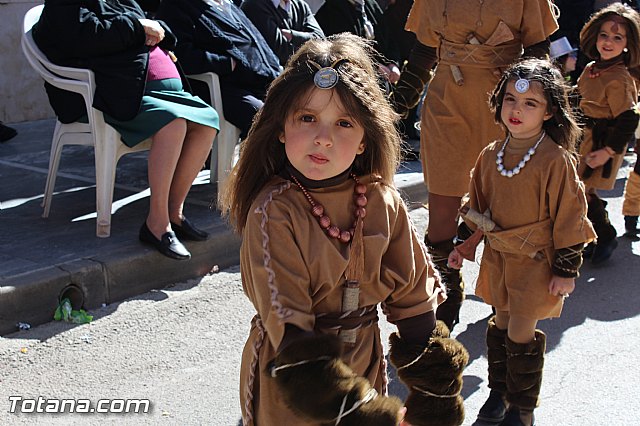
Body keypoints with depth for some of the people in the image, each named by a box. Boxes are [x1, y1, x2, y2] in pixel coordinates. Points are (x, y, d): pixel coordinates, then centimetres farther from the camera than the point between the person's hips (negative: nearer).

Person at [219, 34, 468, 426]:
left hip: (364, 361, 4)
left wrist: (433, 381, 3)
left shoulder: (382, 202, -7)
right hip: (290, 386, -4)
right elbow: (285, 321, -24)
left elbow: (414, 292, 2)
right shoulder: (273, 211, -21)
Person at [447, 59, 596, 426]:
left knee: (521, 333, -1)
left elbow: (569, 217, -14)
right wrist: (463, 245, 15)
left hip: (536, 260, -5)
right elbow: (477, 204, 13)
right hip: (498, 256, 5)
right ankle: (499, 392, 34)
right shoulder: (491, 155, 0)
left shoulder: (556, 160, -18)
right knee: (502, 323, 16)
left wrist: (566, 270, -12)